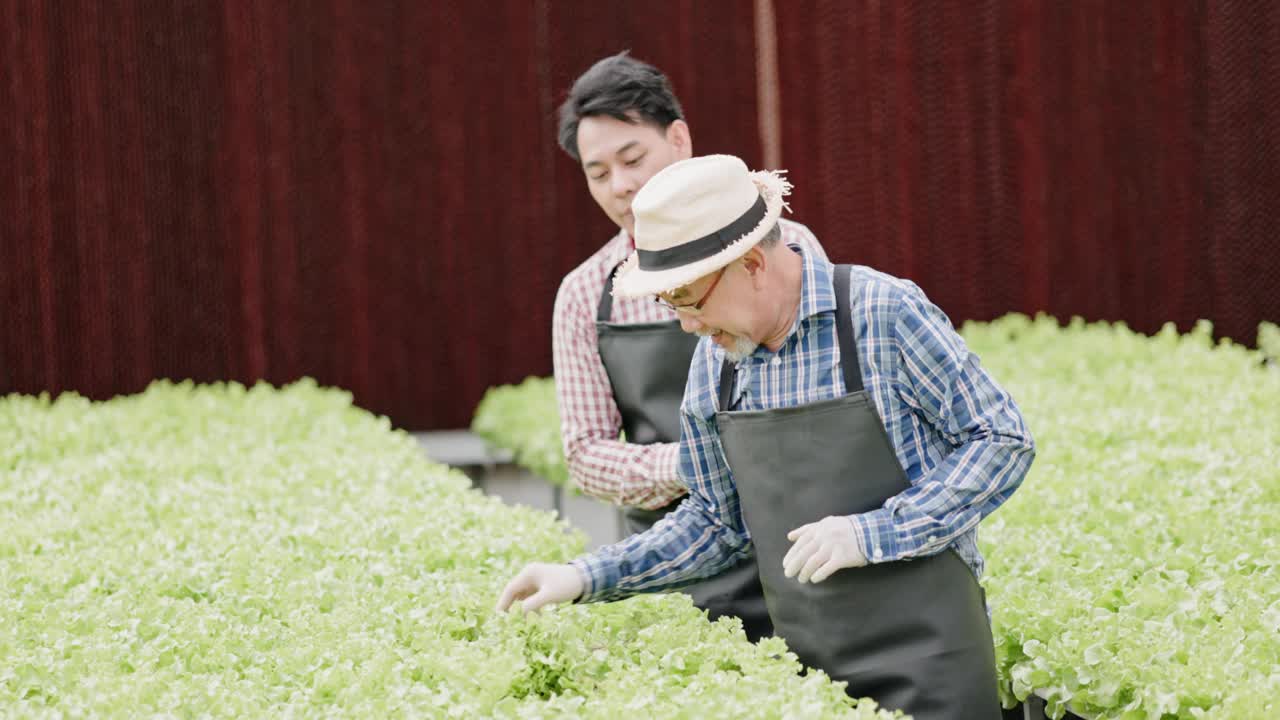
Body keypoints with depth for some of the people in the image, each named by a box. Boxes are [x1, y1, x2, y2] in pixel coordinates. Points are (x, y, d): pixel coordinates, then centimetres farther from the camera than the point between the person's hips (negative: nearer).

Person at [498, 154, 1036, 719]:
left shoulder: (885, 315, -13)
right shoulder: (712, 363, 4)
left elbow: (1002, 441, -9)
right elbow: (717, 521, 14)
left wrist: (872, 533, -18)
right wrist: (586, 578, 4)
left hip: (922, 650, -5)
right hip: (805, 660, 5)